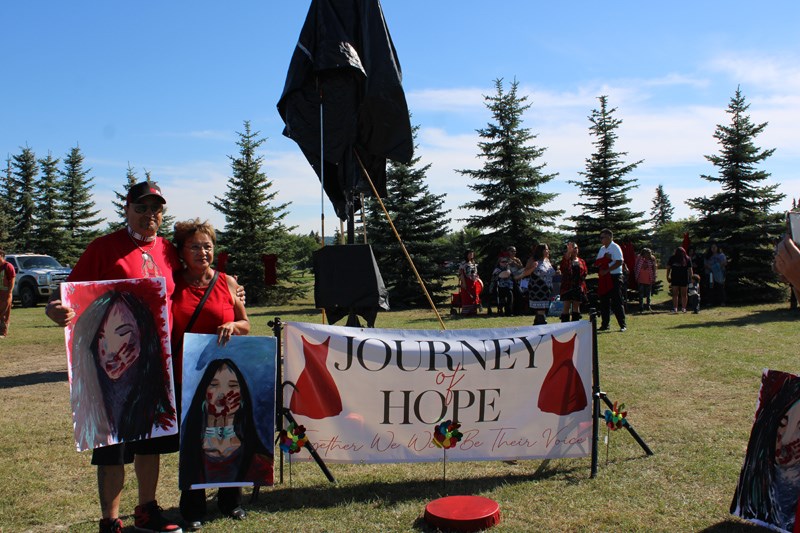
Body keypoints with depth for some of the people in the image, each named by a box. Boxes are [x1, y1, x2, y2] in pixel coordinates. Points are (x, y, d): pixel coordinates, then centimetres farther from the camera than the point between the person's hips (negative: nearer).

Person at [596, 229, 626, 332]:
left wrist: (606, 270, -18)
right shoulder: (602, 249, 15)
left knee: (616, 302, -5)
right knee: (604, 302, 8)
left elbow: (619, 262, -16)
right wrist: (605, 258, -9)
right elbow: (597, 262, 11)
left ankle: (623, 325, 2)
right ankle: (605, 325, 16)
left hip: (614, 277, -7)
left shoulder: (615, 248, -8)